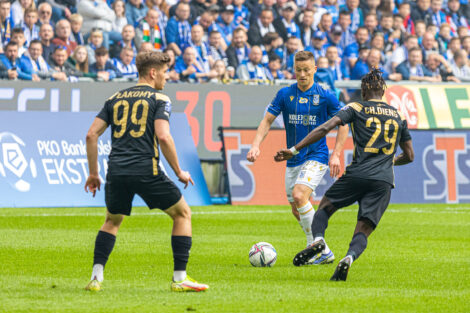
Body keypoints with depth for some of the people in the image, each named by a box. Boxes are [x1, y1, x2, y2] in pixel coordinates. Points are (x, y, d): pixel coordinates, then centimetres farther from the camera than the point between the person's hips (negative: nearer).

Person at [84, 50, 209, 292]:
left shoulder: (115, 98, 17)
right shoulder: (159, 99, 3)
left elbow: (91, 135, 11)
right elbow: (163, 137, -12)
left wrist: (93, 173, 18)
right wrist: (179, 172, -3)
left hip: (116, 172, 5)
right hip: (146, 170, -5)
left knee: (112, 221, 27)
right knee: (182, 213, 12)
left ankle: (96, 277, 11)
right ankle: (180, 278, 5)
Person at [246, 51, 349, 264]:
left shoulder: (325, 96, -5)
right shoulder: (285, 94, 3)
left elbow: (343, 124, 2)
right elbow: (267, 120, 6)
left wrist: (336, 155, -6)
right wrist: (256, 145, -8)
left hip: (316, 156, -5)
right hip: (293, 159, 5)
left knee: (299, 195, -26)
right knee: (297, 210, 6)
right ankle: (322, 253, 21)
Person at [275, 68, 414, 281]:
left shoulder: (357, 108, 8)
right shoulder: (399, 116, 18)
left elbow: (325, 128, -4)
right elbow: (409, 156, 24)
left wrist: (294, 150, -4)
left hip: (357, 174, -2)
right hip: (383, 182, 2)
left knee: (324, 208, 19)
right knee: (363, 231, 2)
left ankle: (318, 239, -13)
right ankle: (349, 257, -32)